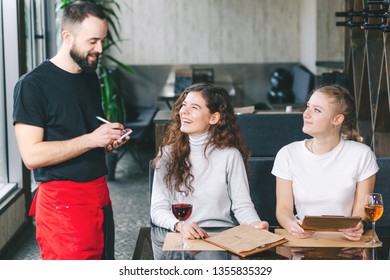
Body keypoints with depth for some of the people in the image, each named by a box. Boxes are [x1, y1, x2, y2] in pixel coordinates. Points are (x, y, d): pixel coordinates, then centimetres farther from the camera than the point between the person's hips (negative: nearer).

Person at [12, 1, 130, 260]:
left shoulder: (91, 78, 13)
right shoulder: (33, 84, -11)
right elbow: (31, 155, -18)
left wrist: (110, 139, 4)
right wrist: (91, 139, -20)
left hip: (99, 194, 7)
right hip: (62, 202, -7)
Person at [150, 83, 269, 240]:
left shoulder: (230, 155, 4)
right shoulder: (168, 153, 7)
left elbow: (242, 205, 4)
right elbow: (158, 208, 1)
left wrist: (255, 224, -19)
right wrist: (179, 226, -20)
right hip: (180, 237, 1)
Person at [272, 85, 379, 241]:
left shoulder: (362, 155, -4)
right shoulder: (288, 154, -1)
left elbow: (361, 210, 0)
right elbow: (283, 208, 0)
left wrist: (358, 226, -23)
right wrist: (291, 224, -23)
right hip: (303, 238, 1)